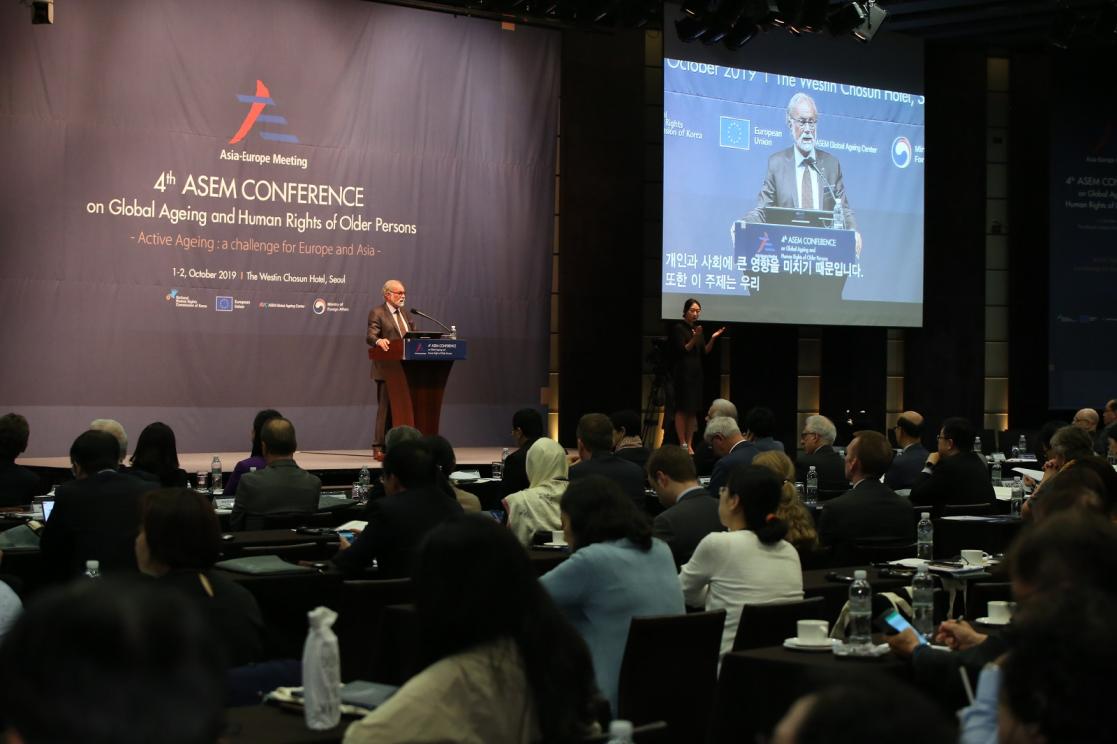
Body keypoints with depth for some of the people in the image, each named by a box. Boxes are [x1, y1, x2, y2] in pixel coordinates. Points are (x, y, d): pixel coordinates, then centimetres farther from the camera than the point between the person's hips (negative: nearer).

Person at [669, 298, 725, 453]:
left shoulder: (697, 328, 15)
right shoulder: (678, 328, -5)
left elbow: (704, 352, 13)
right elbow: (681, 351, -13)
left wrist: (712, 338, -2)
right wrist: (694, 339, -25)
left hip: (696, 373, 7)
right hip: (682, 373, -7)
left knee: (693, 410, 3)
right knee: (682, 409, -8)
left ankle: (690, 446, 5)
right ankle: (682, 445, -8)